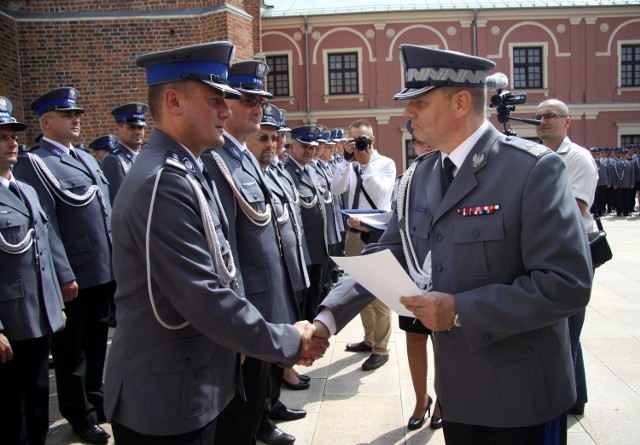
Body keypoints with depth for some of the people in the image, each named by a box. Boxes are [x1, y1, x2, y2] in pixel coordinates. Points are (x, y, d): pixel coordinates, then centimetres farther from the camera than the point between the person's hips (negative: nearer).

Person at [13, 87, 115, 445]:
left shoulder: (87, 158, 14)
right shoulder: (33, 163, -10)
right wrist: (63, 276, -19)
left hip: (105, 271, 7)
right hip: (74, 277, -7)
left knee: (97, 344, 20)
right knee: (71, 350, 10)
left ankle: (97, 402, 36)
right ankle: (81, 415, 25)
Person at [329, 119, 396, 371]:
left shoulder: (386, 164, -4)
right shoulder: (349, 166, 7)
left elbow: (381, 194, -19)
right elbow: (336, 189, -9)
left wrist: (366, 163, -21)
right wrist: (348, 159, -15)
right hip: (353, 234, 6)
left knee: (379, 294, 0)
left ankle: (381, 349, 13)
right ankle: (369, 339, 34)